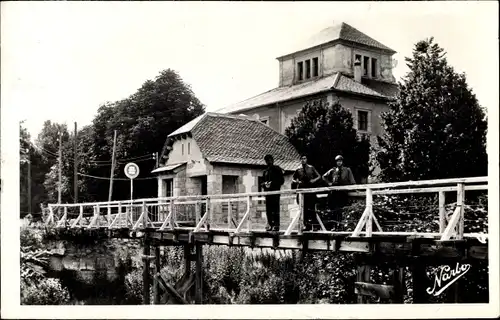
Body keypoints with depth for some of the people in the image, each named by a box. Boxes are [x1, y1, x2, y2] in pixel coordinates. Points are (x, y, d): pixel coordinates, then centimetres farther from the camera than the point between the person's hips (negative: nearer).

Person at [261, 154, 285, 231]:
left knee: (275, 208, -9)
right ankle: (270, 224, 7)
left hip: (275, 191, -5)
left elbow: (282, 180, -2)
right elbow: (264, 181, 24)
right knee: (268, 209, 2)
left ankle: (276, 225, -9)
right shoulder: (265, 171, 21)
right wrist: (264, 184, -1)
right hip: (268, 191, 6)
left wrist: (272, 183, -14)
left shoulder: (277, 169, 4)